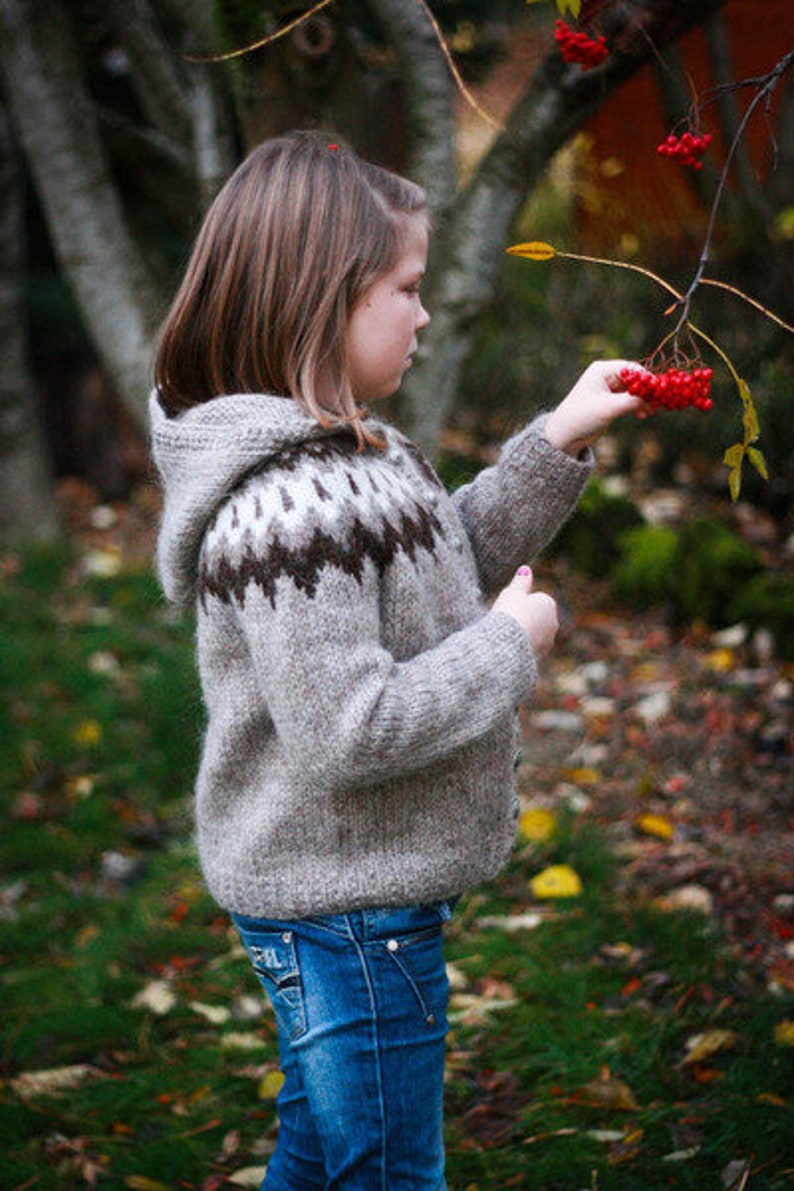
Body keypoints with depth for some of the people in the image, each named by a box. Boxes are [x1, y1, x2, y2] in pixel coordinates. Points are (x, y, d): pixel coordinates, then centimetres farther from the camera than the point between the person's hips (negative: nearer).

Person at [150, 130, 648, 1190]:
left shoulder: (351, 454, 4)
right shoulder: (291, 507, -29)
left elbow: (449, 564, 18)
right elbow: (345, 732, -31)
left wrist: (558, 444, 8)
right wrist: (509, 648, -19)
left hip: (328, 899, 10)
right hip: (341, 908, -10)